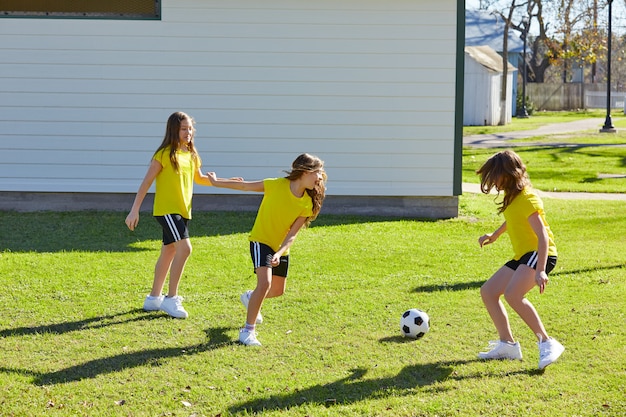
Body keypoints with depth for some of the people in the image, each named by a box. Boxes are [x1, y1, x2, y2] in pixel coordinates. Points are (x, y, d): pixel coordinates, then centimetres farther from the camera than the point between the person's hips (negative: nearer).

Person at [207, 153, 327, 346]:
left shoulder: (307, 203, -11)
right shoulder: (276, 185, -22)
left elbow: (292, 235, -13)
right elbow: (245, 186, -9)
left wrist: (279, 254, -29)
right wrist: (216, 182, 0)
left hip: (281, 248, 6)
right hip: (261, 241, -6)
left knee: (278, 290, 15)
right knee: (265, 283, -23)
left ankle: (250, 298, 48)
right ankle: (248, 330, -11)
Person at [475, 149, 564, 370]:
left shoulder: (527, 199, -20)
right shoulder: (511, 196, 10)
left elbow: (543, 236, -27)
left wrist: (540, 270, -35)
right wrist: (494, 235, 37)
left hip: (539, 254, -10)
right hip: (522, 256, 10)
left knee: (512, 294, -32)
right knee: (488, 292, 8)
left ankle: (547, 344, -28)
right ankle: (507, 345, 12)